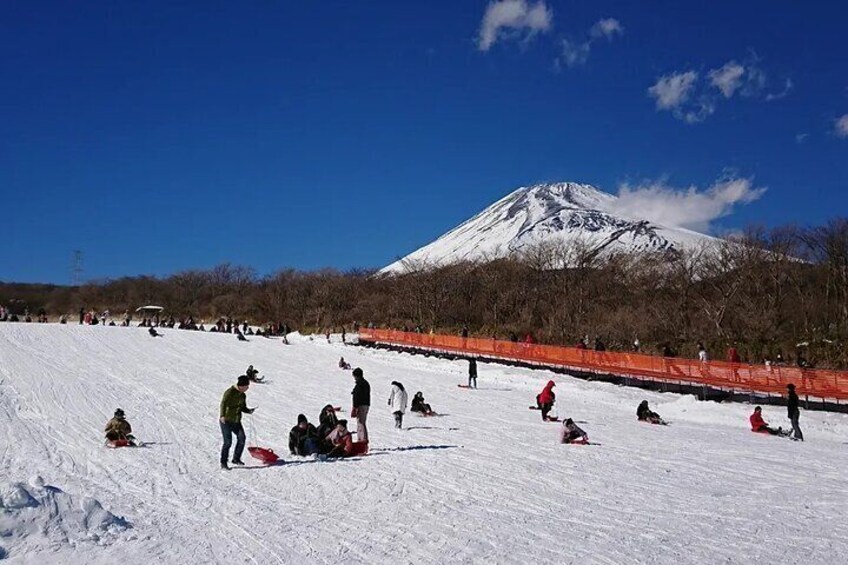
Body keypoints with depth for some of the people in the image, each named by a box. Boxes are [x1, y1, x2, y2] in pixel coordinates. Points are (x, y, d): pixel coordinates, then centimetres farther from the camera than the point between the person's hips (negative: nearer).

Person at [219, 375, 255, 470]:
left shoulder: (243, 395, 11)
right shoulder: (230, 392, -14)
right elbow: (223, 403, -27)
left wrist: (249, 411, -3)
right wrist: (222, 415, -42)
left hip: (237, 421, 7)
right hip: (226, 421, -7)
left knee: (241, 438, -6)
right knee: (228, 442, -8)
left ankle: (236, 459, 9)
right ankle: (223, 463, 4)